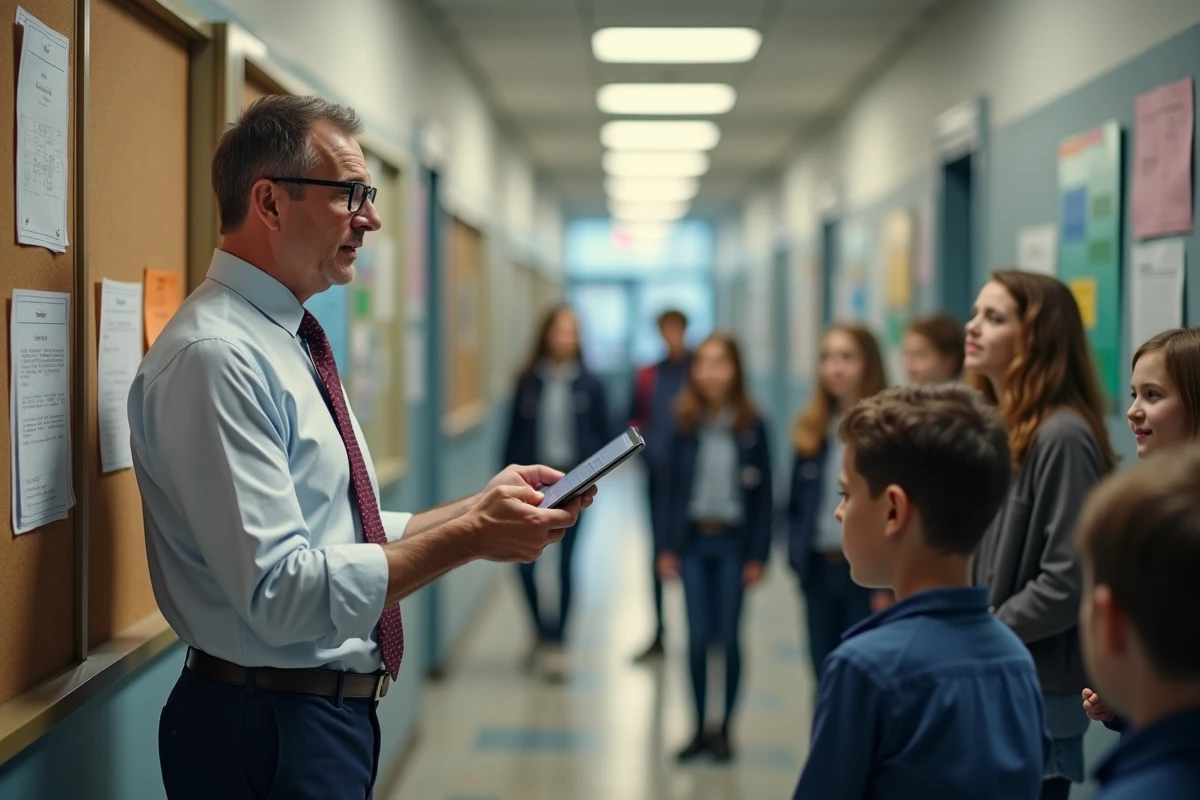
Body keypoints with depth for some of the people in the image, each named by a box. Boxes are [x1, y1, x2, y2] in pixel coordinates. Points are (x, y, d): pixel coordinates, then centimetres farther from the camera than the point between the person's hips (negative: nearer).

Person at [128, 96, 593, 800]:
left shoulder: (290, 345, 12)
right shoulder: (215, 357, -20)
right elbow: (282, 593, -26)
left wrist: (483, 506, 3)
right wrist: (470, 538, -23)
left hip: (333, 712, 9)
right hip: (271, 734, -9)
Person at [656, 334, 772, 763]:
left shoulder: (751, 424, -5)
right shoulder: (685, 422, 1)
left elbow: (763, 493, -4)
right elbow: (673, 487, 4)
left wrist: (757, 555, -6)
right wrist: (668, 547, 1)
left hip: (732, 542, -2)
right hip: (693, 540, 2)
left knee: (728, 638, 4)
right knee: (697, 638, 5)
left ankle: (724, 728, 17)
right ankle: (700, 727, 16)